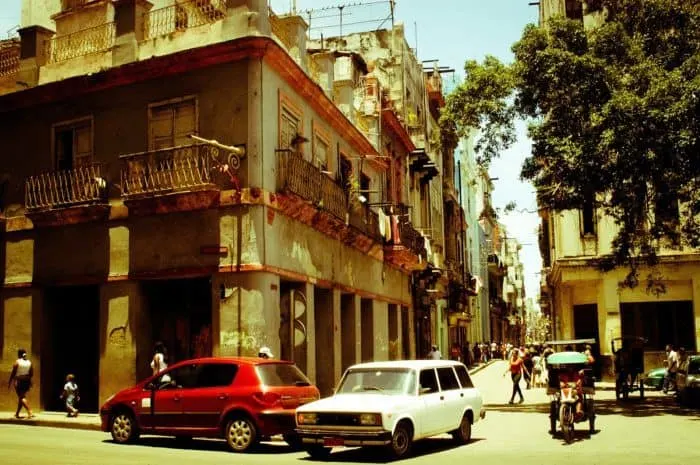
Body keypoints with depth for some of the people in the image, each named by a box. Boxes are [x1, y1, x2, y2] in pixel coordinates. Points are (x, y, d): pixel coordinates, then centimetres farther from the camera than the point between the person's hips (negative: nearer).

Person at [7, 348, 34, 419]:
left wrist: (9, 382, 1)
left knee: (22, 397, -6)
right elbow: (31, 374, 6)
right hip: (27, 381, 5)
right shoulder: (29, 362, 5)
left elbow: (13, 373, -8)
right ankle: (17, 414, 27)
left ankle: (30, 412, -22)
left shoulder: (17, 362, -9)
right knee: (21, 397, 19)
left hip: (19, 381, -5)